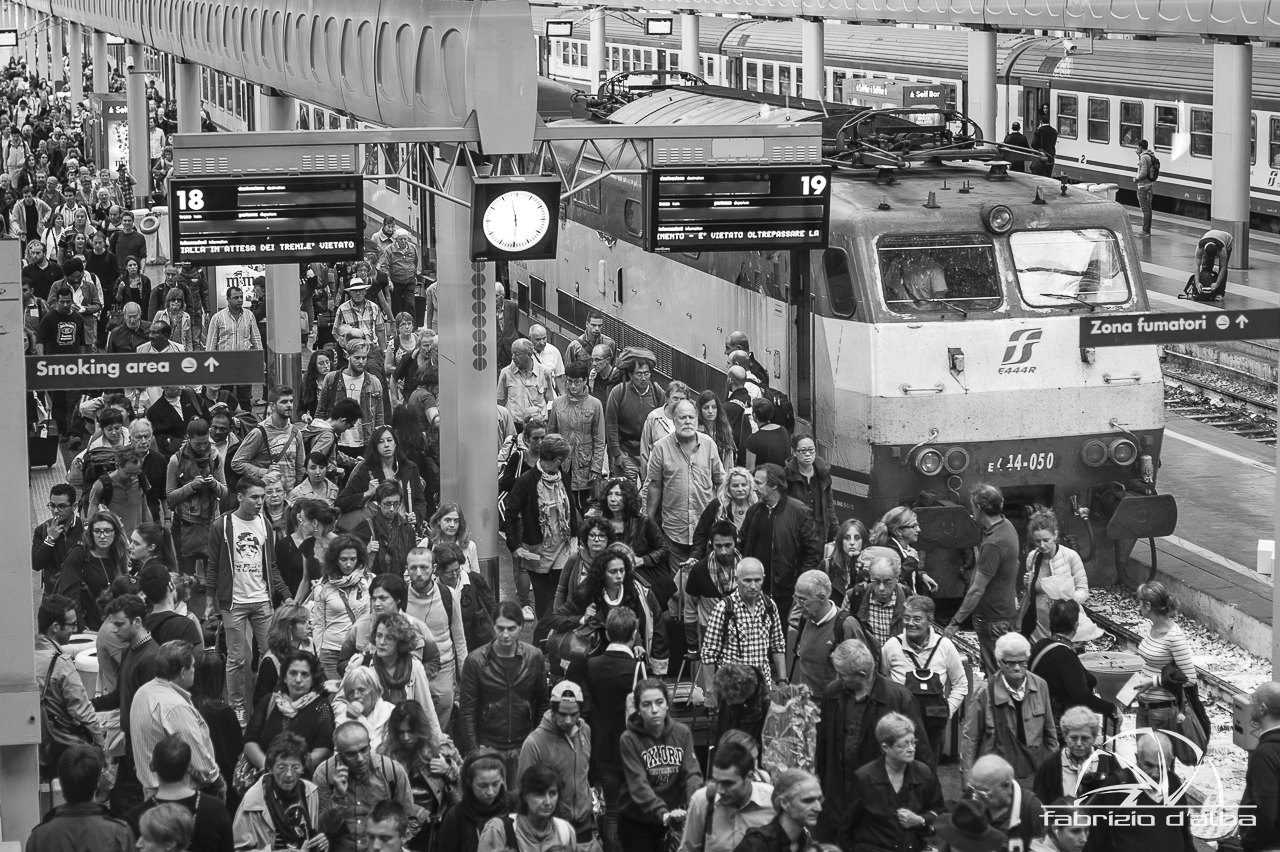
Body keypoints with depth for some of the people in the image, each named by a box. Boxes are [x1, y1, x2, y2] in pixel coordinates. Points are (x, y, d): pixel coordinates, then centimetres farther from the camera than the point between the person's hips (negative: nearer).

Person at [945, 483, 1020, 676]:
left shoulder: (993, 544, -27)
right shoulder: (1007, 526, 3)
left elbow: (977, 590, -24)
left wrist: (956, 622, -20)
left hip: (994, 620, -10)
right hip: (1006, 611, 10)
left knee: (995, 675, -1)